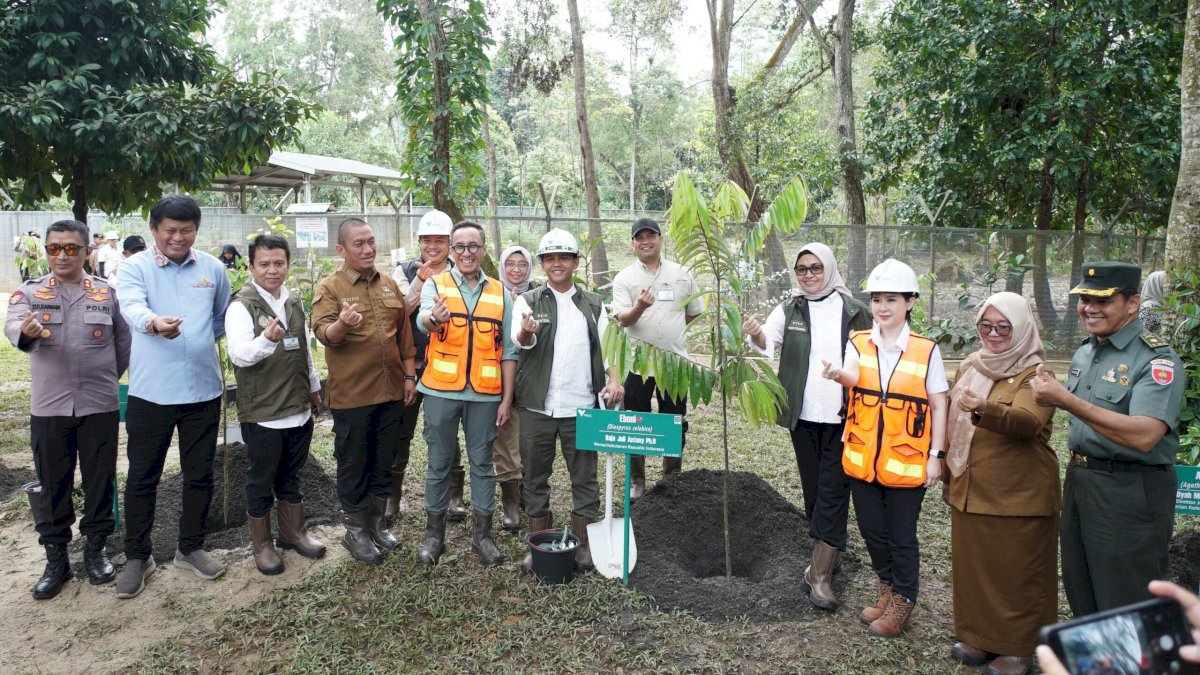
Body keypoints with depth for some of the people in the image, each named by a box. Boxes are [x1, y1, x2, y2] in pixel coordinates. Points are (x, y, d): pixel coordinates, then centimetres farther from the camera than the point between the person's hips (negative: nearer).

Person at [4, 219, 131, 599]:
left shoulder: (107, 292, 2)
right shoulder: (29, 292, 1)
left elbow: (124, 342, 8)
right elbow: (12, 326, -18)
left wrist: (105, 378, 9)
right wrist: (25, 332, -40)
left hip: (99, 405, 0)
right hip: (48, 407, 0)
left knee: (100, 480, 8)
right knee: (51, 483, 8)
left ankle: (96, 549, 24)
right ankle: (56, 558, 20)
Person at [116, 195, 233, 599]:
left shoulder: (213, 269, 6)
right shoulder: (135, 267, -4)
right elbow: (131, 306, -25)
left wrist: (203, 341, 9)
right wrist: (154, 323, -45)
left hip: (203, 390, 3)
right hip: (150, 392, -2)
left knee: (199, 475, 12)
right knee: (142, 478, 7)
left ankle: (191, 548, 28)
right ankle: (137, 557, 23)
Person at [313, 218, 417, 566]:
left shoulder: (389, 285, 10)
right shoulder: (330, 288, -7)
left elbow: (404, 334, 13)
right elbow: (323, 333, -20)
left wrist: (409, 375, 9)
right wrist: (342, 324, -41)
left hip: (391, 392, 5)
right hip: (352, 395, -5)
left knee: (383, 463, 16)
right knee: (354, 466, 7)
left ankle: (377, 523, 31)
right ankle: (355, 531, 21)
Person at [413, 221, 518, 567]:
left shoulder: (500, 293, 6)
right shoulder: (436, 284, 1)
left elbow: (508, 351, 6)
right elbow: (423, 320, -21)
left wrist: (507, 398, 2)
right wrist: (434, 317, -45)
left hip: (484, 394, 1)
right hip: (441, 391, -1)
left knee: (482, 463, 9)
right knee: (439, 463, 9)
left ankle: (482, 534, 21)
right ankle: (434, 533, 23)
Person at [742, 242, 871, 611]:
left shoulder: (853, 310, -1)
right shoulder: (789, 310, 3)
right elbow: (768, 341, -14)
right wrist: (756, 336, -37)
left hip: (843, 417, -2)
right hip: (804, 416, 2)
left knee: (832, 493, -3)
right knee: (813, 491, 12)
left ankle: (820, 574, 1)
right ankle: (828, 557, 28)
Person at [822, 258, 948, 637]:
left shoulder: (926, 350, -6)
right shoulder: (858, 343, -1)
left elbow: (938, 406, -1)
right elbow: (853, 378, -22)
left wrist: (936, 455, -5)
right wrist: (838, 374, -45)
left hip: (906, 463, -3)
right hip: (862, 460, 3)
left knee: (901, 537, 8)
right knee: (872, 531, 16)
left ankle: (902, 603, 29)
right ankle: (888, 591, 39)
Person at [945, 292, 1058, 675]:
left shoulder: (1034, 373, -11)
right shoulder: (969, 367, 9)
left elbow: (1028, 422, -30)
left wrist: (984, 410, -48)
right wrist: (949, 474, 20)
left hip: (1018, 496, -6)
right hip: (969, 491, 6)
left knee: (1017, 572, 5)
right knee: (972, 565, 14)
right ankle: (980, 636, 31)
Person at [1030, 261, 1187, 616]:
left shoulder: (1157, 360, -15)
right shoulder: (1084, 353, 11)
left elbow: (1143, 436, -30)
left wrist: (1065, 400, -32)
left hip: (1130, 494, -8)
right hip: (1079, 480, 8)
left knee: (1126, 608, 4)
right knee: (1081, 596, 19)